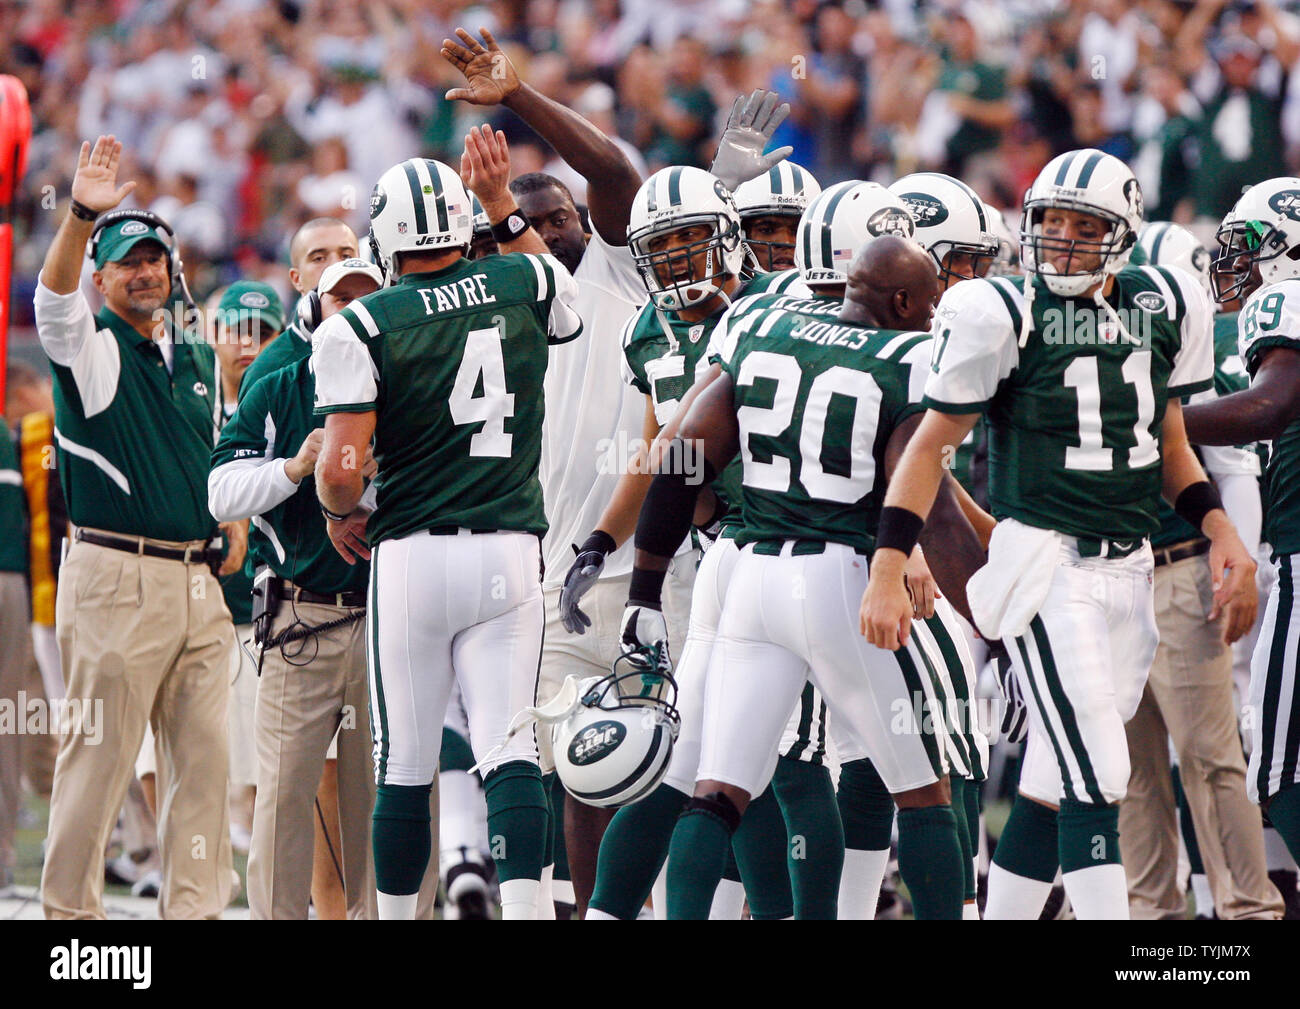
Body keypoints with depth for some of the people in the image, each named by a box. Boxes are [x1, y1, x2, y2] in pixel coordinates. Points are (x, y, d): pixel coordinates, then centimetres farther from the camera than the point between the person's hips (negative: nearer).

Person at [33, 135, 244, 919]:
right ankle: (70, 910, 0)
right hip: (117, 580, -6)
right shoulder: (92, 349, -2)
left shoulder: (199, 359, 18)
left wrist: (235, 525, 12)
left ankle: (195, 906, 11)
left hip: (198, 582, 6)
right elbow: (54, 298, -24)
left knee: (204, 753, 5)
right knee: (98, 756, -5)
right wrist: (82, 217, -40)